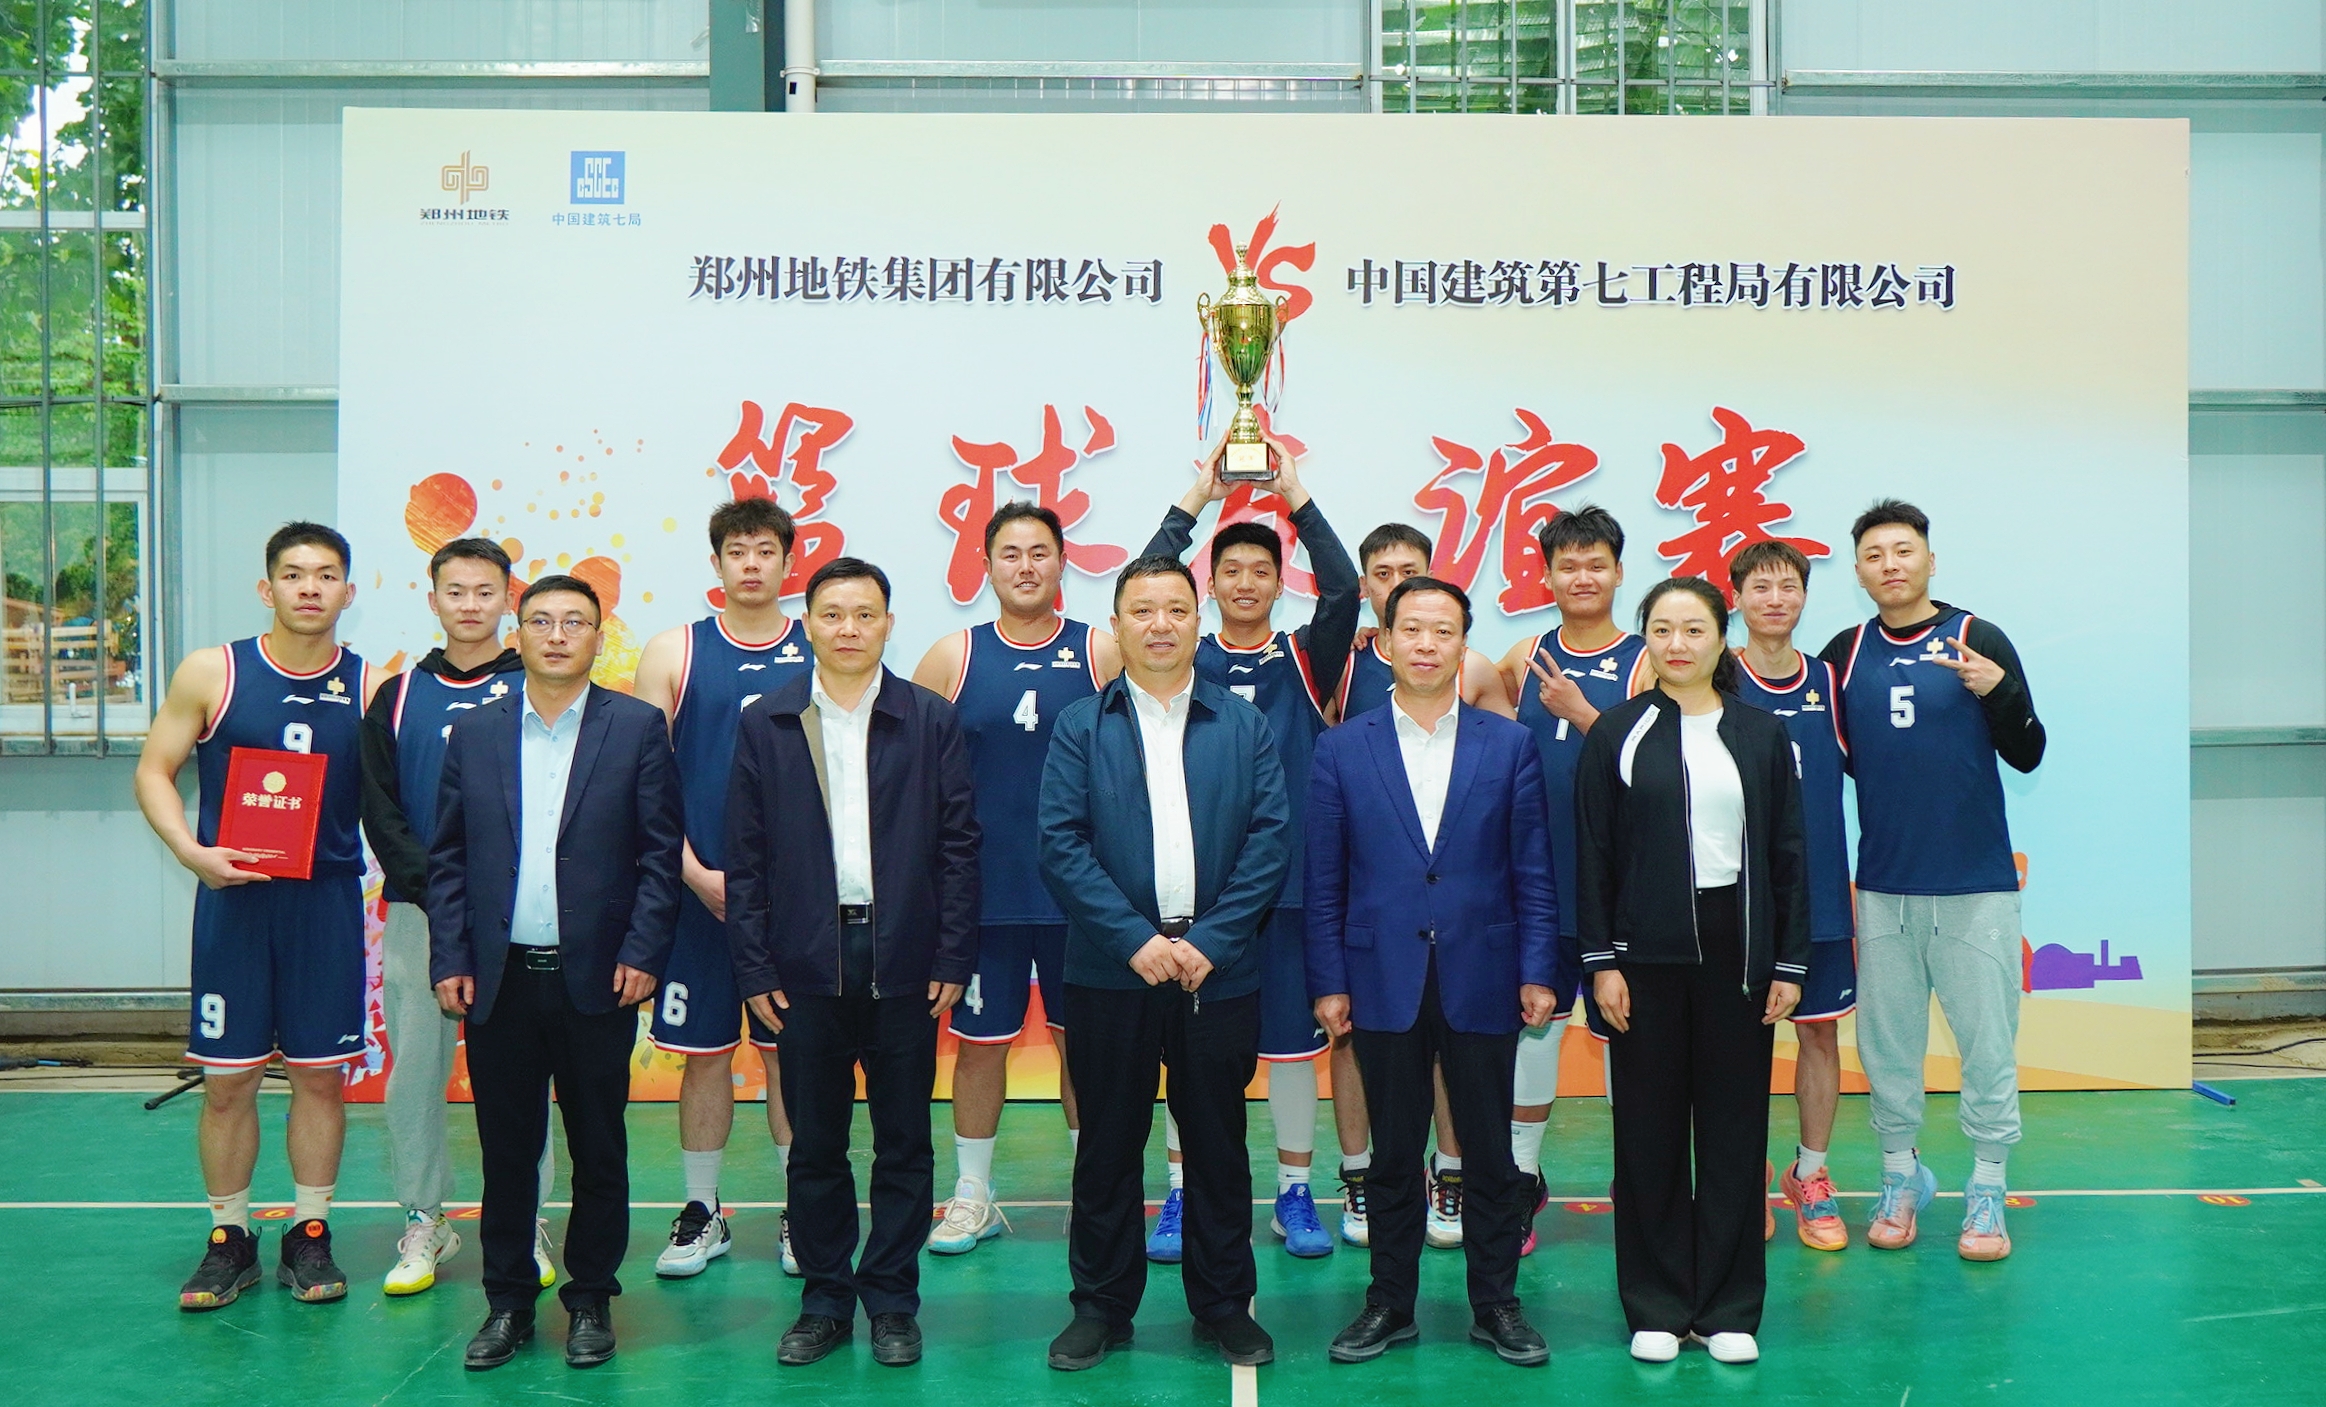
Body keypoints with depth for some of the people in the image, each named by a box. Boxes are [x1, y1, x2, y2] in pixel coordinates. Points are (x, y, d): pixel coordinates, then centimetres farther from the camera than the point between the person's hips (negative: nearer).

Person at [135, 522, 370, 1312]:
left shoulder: (368, 686, 1)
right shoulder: (212, 674, -1)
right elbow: (155, 770, 2)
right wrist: (191, 852, -14)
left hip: (328, 898, 1)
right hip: (234, 895, -1)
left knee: (320, 1072, 7)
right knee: (228, 1078, 5)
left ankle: (310, 1234, 19)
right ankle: (229, 1240, 19)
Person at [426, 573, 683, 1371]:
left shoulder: (638, 728, 1)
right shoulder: (475, 733, 8)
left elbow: (662, 851, -1)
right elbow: (446, 857, 8)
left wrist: (643, 953, -8)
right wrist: (449, 960, 0)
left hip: (595, 978, -2)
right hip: (500, 978, 2)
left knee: (598, 1151, 7)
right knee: (506, 1152, 9)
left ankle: (591, 1300, 21)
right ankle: (507, 1302, 22)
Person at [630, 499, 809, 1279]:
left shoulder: (820, 654, 4)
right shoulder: (672, 653, 4)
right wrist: (695, 872, -8)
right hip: (699, 887, 0)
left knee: (789, 1050, 5)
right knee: (705, 1050, 7)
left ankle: (800, 1213, 17)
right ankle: (701, 1213, 21)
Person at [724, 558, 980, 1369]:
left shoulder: (931, 722, 3)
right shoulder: (765, 725, 5)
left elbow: (958, 846, 2)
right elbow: (745, 856, 4)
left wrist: (953, 961, -4)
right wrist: (755, 968, -2)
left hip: (903, 963, 0)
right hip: (806, 964, 1)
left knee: (903, 1143, 7)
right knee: (814, 1145, 8)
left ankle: (892, 1301, 20)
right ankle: (824, 1301, 21)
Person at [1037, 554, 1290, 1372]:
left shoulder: (1244, 726, 7)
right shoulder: (1081, 727, 4)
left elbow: (1270, 840, -1)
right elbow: (1060, 845, -5)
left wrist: (1209, 942, -11)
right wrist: (1136, 940, -14)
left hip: (1217, 970, 1)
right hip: (1111, 971, 0)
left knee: (1218, 1144, 9)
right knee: (1108, 1144, 8)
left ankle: (1223, 1304, 23)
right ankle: (1101, 1305, 21)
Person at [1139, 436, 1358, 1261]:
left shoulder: (1305, 661, 4)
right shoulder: (1184, 663, 5)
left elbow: (1344, 589, -11)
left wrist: (1296, 496, -9)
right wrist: (1196, 498, -9)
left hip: (1286, 876, 0)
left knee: (1292, 1040, 7)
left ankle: (1294, 1195, 21)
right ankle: (1182, 1197, 19)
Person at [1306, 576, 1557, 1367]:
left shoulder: (1509, 745, 3)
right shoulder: (1342, 749, 2)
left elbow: (1532, 871, 2)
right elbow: (1325, 880, 2)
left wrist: (1537, 971, -3)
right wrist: (1328, 982, -2)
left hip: (1481, 980, 0)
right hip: (1384, 983, 0)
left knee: (1490, 1154, 9)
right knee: (1393, 1155, 10)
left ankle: (1495, 1305, 23)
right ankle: (1390, 1305, 24)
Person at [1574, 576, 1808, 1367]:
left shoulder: (1761, 736, 6)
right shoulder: (1616, 734, 1)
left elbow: (1787, 854, 6)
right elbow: (1592, 855, 0)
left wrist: (1790, 963, 2)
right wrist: (1599, 962, -6)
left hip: (1737, 949, 1)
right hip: (1647, 953, -1)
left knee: (1734, 1127, 6)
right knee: (1650, 1130, 5)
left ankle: (1729, 1308, 18)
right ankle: (1656, 1307, 16)